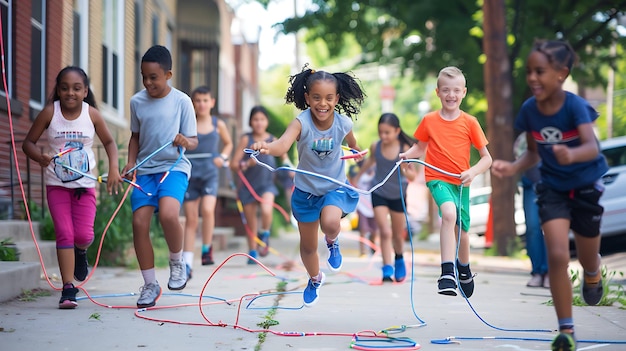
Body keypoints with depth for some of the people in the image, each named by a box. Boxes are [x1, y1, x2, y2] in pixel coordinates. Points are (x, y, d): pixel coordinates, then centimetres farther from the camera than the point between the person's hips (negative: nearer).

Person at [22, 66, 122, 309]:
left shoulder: (91, 114, -5)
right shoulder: (49, 113, -8)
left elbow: (109, 142, 8)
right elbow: (28, 142, -3)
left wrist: (113, 169, -6)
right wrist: (39, 157, -23)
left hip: (84, 184, 1)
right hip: (57, 184, -1)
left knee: (84, 235, -7)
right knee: (64, 234, -6)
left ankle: (80, 252, 32)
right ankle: (68, 289, 0)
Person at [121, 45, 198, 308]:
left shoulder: (181, 101, -5)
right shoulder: (137, 101, 4)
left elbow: (193, 141, -1)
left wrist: (186, 142, -24)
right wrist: (131, 162, 1)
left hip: (174, 167, -4)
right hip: (145, 169, 4)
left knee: (168, 215, -28)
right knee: (139, 223, -7)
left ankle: (177, 262, 1)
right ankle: (150, 284, 9)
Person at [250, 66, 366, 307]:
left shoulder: (343, 123, -20)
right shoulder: (302, 122, -28)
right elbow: (283, 143, -49)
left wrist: (356, 151, 28)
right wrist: (268, 147, -71)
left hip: (335, 186, 0)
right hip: (306, 189, 0)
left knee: (330, 222, -33)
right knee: (308, 245, 16)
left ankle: (332, 242, 7)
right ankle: (315, 279, 49)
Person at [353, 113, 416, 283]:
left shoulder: (405, 149, -19)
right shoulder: (375, 146, -12)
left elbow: (414, 175, -14)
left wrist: (405, 172, -38)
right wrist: (358, 176, 26)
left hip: (398, 195, 0)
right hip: (379, 193, 0)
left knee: (398, 235, 17)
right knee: (385, 232, -14)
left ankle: (399, 259, 46)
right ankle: (387, 270, -16)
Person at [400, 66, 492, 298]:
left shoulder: (469, 122, -3)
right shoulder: (429, 121, -1)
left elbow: (487, 157, 0)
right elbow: (420, 147, 14)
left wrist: (473, 172, -19)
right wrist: (407, 155, -7)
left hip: (461, 182, 2)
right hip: (437, 178, -2)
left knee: (462, 230, 12)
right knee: (449, 213, -31)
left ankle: (463, 268, 46)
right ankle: (447, 273, -33)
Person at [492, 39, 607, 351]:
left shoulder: (575, 105, -26)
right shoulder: (528, 109, -13)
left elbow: (592, 147, -40)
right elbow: (533, 153, 2)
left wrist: (572, 155, -62)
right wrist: (513, 168, -18)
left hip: (587, 185, -2)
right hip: (552, 188, 2)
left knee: (587, 258, 13)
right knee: (557, 256, -13)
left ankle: (592, 274, 53)